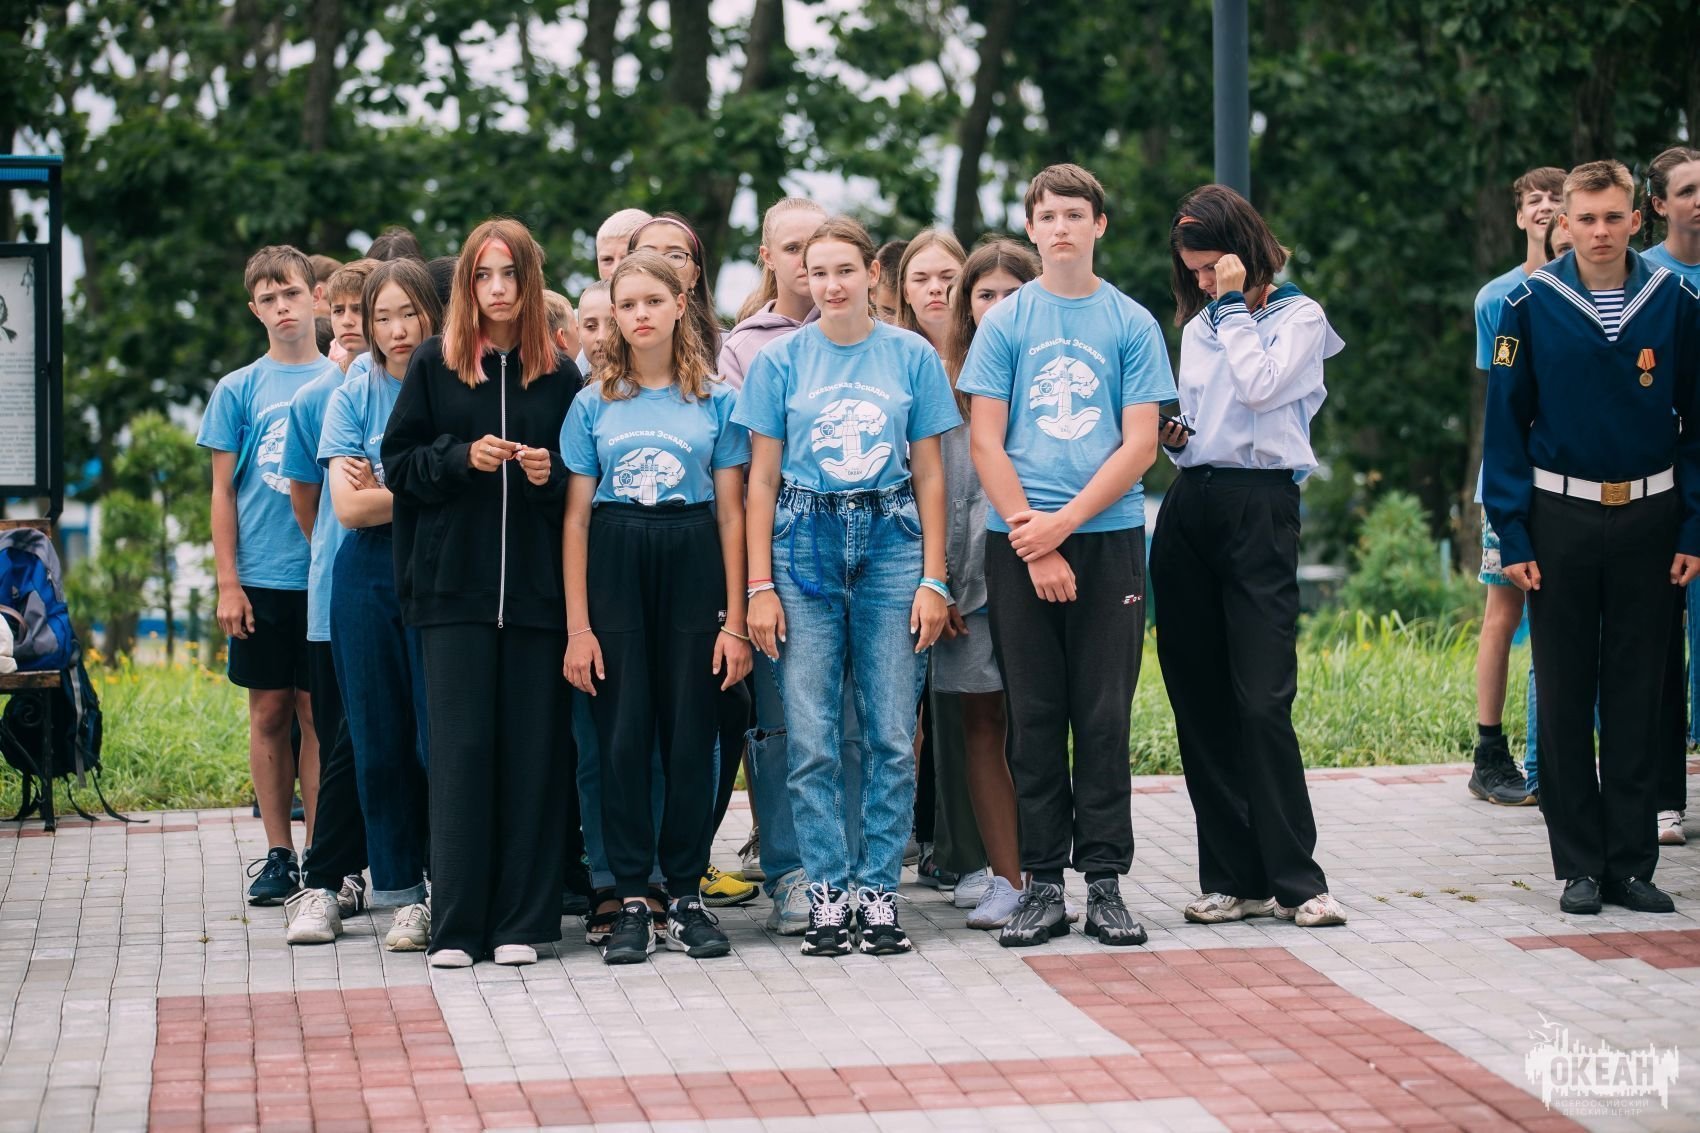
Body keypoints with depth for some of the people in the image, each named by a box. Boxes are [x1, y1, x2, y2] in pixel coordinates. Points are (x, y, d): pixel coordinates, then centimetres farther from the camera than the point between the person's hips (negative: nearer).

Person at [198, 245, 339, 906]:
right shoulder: (238, 390, 4)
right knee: (269, 711, 4)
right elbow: (223, 491, 5)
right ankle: (278, 852, 12)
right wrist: (228, 583, -3)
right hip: (262, 579, 0)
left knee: (319, 713, 2)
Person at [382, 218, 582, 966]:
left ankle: (519, 921, 7)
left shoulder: (560, 373, 8)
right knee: (461, 748, -3)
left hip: (536, 587, 1)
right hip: (454, 586, -1)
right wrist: (462, 457, -10)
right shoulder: (434, 363, 7)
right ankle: (456, 924, 1)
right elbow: (399, 461, 6)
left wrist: (550, 476, -8)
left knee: (532, 749, 0)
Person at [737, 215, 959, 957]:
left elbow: (929, 474, 7)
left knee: (892, 735, 0)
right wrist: (760, 585, -1)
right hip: (805, 543, 0)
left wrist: (933, 578, 1)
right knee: (812, 739, -2)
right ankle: (827, 893, 7)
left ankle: (879, 889, 9)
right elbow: (762, 479, 5)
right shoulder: (781, 360, 4)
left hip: (891, 542, 0)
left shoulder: (911, 356, 5)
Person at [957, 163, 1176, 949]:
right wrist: (1033, 541, -7)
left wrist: (1065, 523, -10)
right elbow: (986, 444, 2)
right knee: (1034, 717, 3)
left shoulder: (1132, 324, 5)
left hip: (1108, 537, 0)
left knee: (1105, 716, 1)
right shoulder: (1004, 323, 6)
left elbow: (1139, 445, 0)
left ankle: (1105, 882, 7)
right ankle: (1043, 885, 9)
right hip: (1019, 543, 0)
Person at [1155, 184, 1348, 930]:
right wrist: (1171, 437, 5)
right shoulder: (1198, 328, 20)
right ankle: (1235, 878, 8)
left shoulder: (1298, 318, 3)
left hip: (1258, 505, -6)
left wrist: (1235, 305, -5)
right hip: (1190, 505, 6)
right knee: (1198, 699, 3)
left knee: (1263, 699, -11)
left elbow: (1259, 387, -14)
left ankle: (1294, 880, -7)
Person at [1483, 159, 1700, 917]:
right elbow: (1505, 426, 0)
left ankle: (1631, 861, 13)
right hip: (1560, 517, -1)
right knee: (1565, 698, 4)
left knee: (1637, 696, 5)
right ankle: (1580, 864, 11)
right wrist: (1513, 536, -6)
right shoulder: (1531, 307, -3)